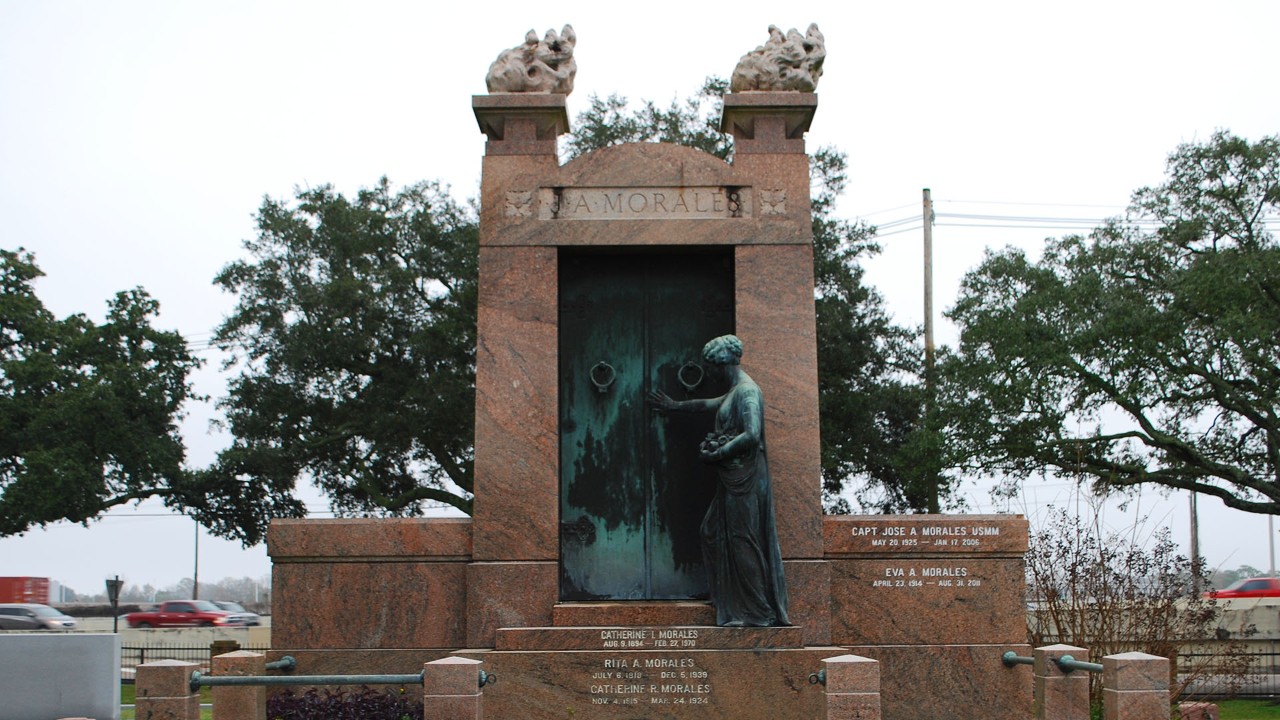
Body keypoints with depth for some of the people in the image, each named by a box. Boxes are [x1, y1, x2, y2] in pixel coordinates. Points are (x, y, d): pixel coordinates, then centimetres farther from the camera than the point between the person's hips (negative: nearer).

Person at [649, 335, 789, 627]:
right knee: (713, 532, 15)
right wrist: (674, 405, 47)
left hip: (744, 476, -10)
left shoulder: (747, 391, -15)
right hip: (732, 476, 10)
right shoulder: (735, 391, 17)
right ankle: (727, 600, 22)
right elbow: (708, 404, 36)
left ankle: (759, 612, -2)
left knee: (743, 541, -7)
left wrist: (716, 453, -16)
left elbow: (752, 435, -26)